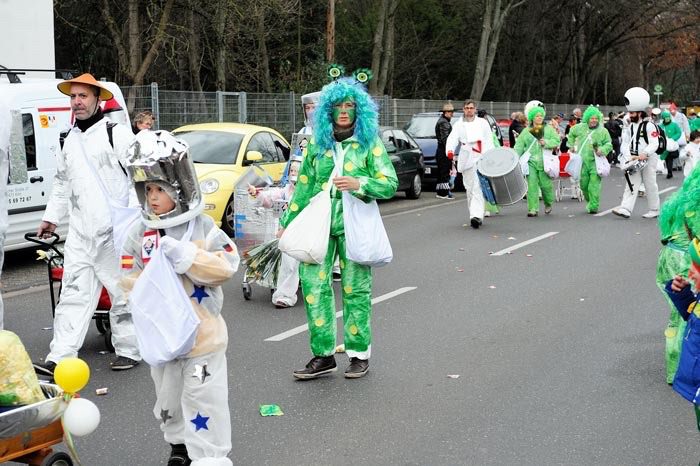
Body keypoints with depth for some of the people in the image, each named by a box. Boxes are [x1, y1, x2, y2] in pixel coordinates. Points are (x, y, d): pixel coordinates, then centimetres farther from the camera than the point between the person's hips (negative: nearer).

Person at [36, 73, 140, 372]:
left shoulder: (117, 134, -5)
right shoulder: (70, 140, 17)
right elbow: (62, 182, 28)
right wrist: (51, 216, 28)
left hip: (115, 232, -6)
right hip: (79, 233, 6)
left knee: (123, 293, 3)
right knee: (73, 293, 3)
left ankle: (128, 351, 15)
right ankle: (60, 356, 4)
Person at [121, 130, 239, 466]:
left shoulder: (203, 228, -8)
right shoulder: (140, 234, -1)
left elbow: (225, 266, -17)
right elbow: (130, 280, -2)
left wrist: (182, 255, -25)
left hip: (203, 333, -4)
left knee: (204, 399, -3)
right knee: (169, 398, 19)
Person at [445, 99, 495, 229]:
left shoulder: (483, 123, 13)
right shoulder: (458, 125, 11)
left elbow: (489, 142, 10)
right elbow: (452, 139, -5)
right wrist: (450, 150, -26)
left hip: (482, 159, -1)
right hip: (466, 160, 1)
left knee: (478, 188, -12)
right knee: (470, 189, 4)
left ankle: (477, 215, -19)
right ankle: (475, 216, 13)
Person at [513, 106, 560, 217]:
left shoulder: (548, 129, 9)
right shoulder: (526, 131, 10)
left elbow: (556, 141, 3)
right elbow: (519, 146, 6)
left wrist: (546, 142, -14)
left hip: (545, 162, 0)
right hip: (531, 162, 0)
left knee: (545, 184, 1)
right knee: (531, 185, -8)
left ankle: (548, 204, 29)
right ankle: (533, 209, -4)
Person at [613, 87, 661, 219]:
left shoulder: (649, 126, -9)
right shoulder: (629, 127, 10)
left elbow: (654, 144, -16)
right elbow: (625, 144, 3)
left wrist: (644, 154, -29)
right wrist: (630, 156, -13)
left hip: (649, 159, -5)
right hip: (634, 160, 6)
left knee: (650, 185, 3)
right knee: (631, 184, -3)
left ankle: (654, 210, 16)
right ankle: (626, 209, -10)